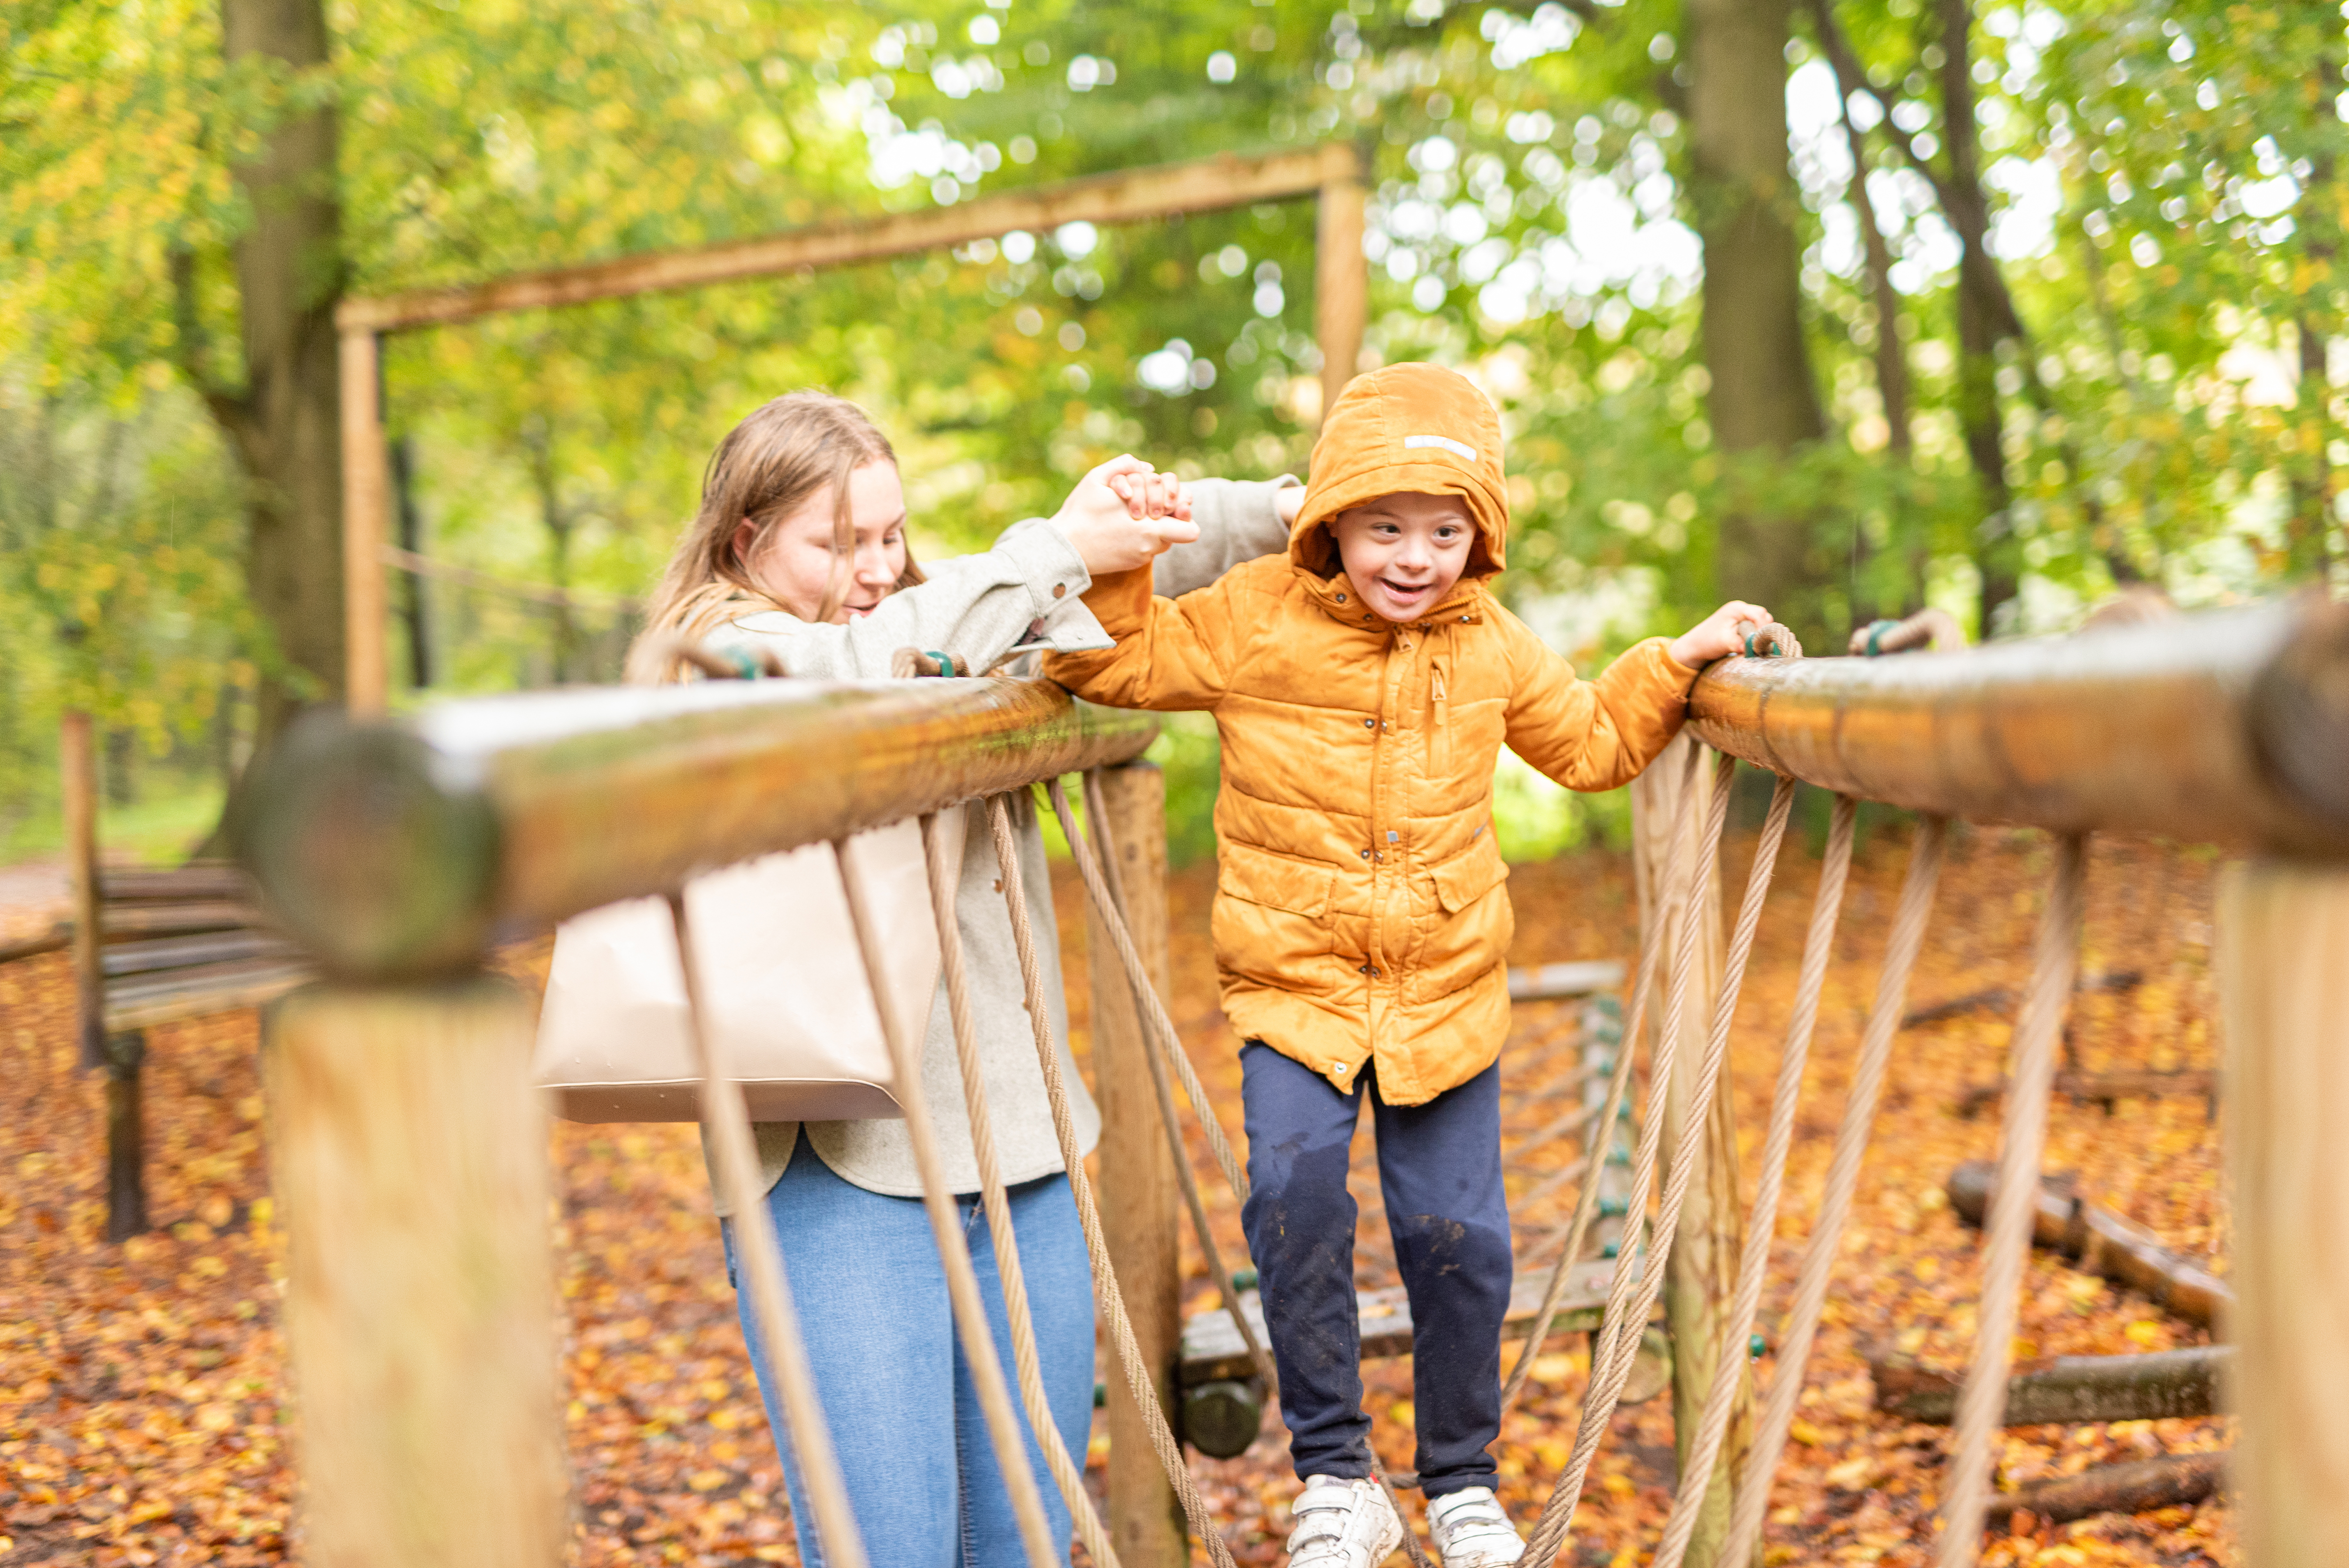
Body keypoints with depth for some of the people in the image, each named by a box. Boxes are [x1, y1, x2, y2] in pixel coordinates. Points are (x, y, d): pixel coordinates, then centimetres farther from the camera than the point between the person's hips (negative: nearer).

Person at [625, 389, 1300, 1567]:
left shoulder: (950, 608, 16)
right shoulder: (715, 654, -3)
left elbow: (1140, 551, 23)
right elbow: (870, 671, -23)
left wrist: (1287, 509, 9)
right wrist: (1055, 549, -19)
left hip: (1022, 1151, 6)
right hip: (843, 1163, -6)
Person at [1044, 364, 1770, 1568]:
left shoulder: (1491, 646, 5)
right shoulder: (1256, 620, -5)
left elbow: (1590, 743, 20)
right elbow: (1125, 662, -1)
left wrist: (1678, 661, 11)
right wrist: (1117, 569, -17)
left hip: (1447, 992, 2)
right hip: (1295, 984, -2)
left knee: (1459, 1237, 0)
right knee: (1293, 1195, -23)